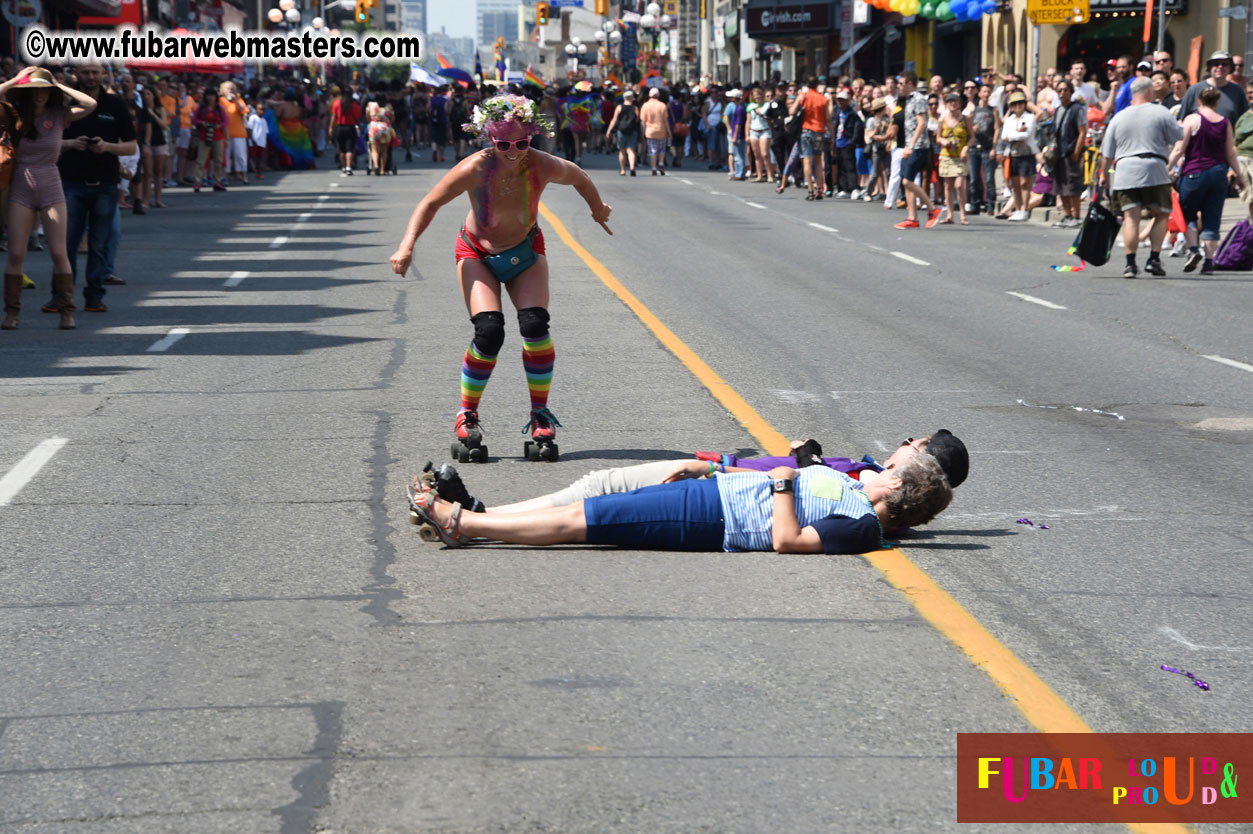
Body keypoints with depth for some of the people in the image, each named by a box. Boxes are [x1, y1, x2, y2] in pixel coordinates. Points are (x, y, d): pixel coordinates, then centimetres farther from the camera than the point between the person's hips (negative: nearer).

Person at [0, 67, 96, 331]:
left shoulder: (59, 116, 1)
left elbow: (90, 104, -12)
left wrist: (59, 85, -5)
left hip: (51, 187, 0)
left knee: (59, 253, -4)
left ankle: (67, 311, 2)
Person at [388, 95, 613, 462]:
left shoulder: (543, 167, -25)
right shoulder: (476, 169, -30)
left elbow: (579, 178, -2)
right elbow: (431, 203, -17)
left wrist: (598, 210, 17)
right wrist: (407, 247, -28)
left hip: (525, 252, 2)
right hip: (478, 254, -2)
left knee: (535, 326, -19)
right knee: (489, 332, -20)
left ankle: (540, 414, 0)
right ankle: (467, 415, 0)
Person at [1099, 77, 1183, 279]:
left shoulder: (1118, 118, 10)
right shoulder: (1161, 113, 1)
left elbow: (1107, 152, 13)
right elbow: (1180, 139, 1)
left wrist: (1104, 173, 24)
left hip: (1125, 173, 2)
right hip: (1154, 170, -2)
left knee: (1131, 218, 1)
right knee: (1161, 215, 10)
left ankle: (1130, 264, -5)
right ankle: (1154, 259, 1)